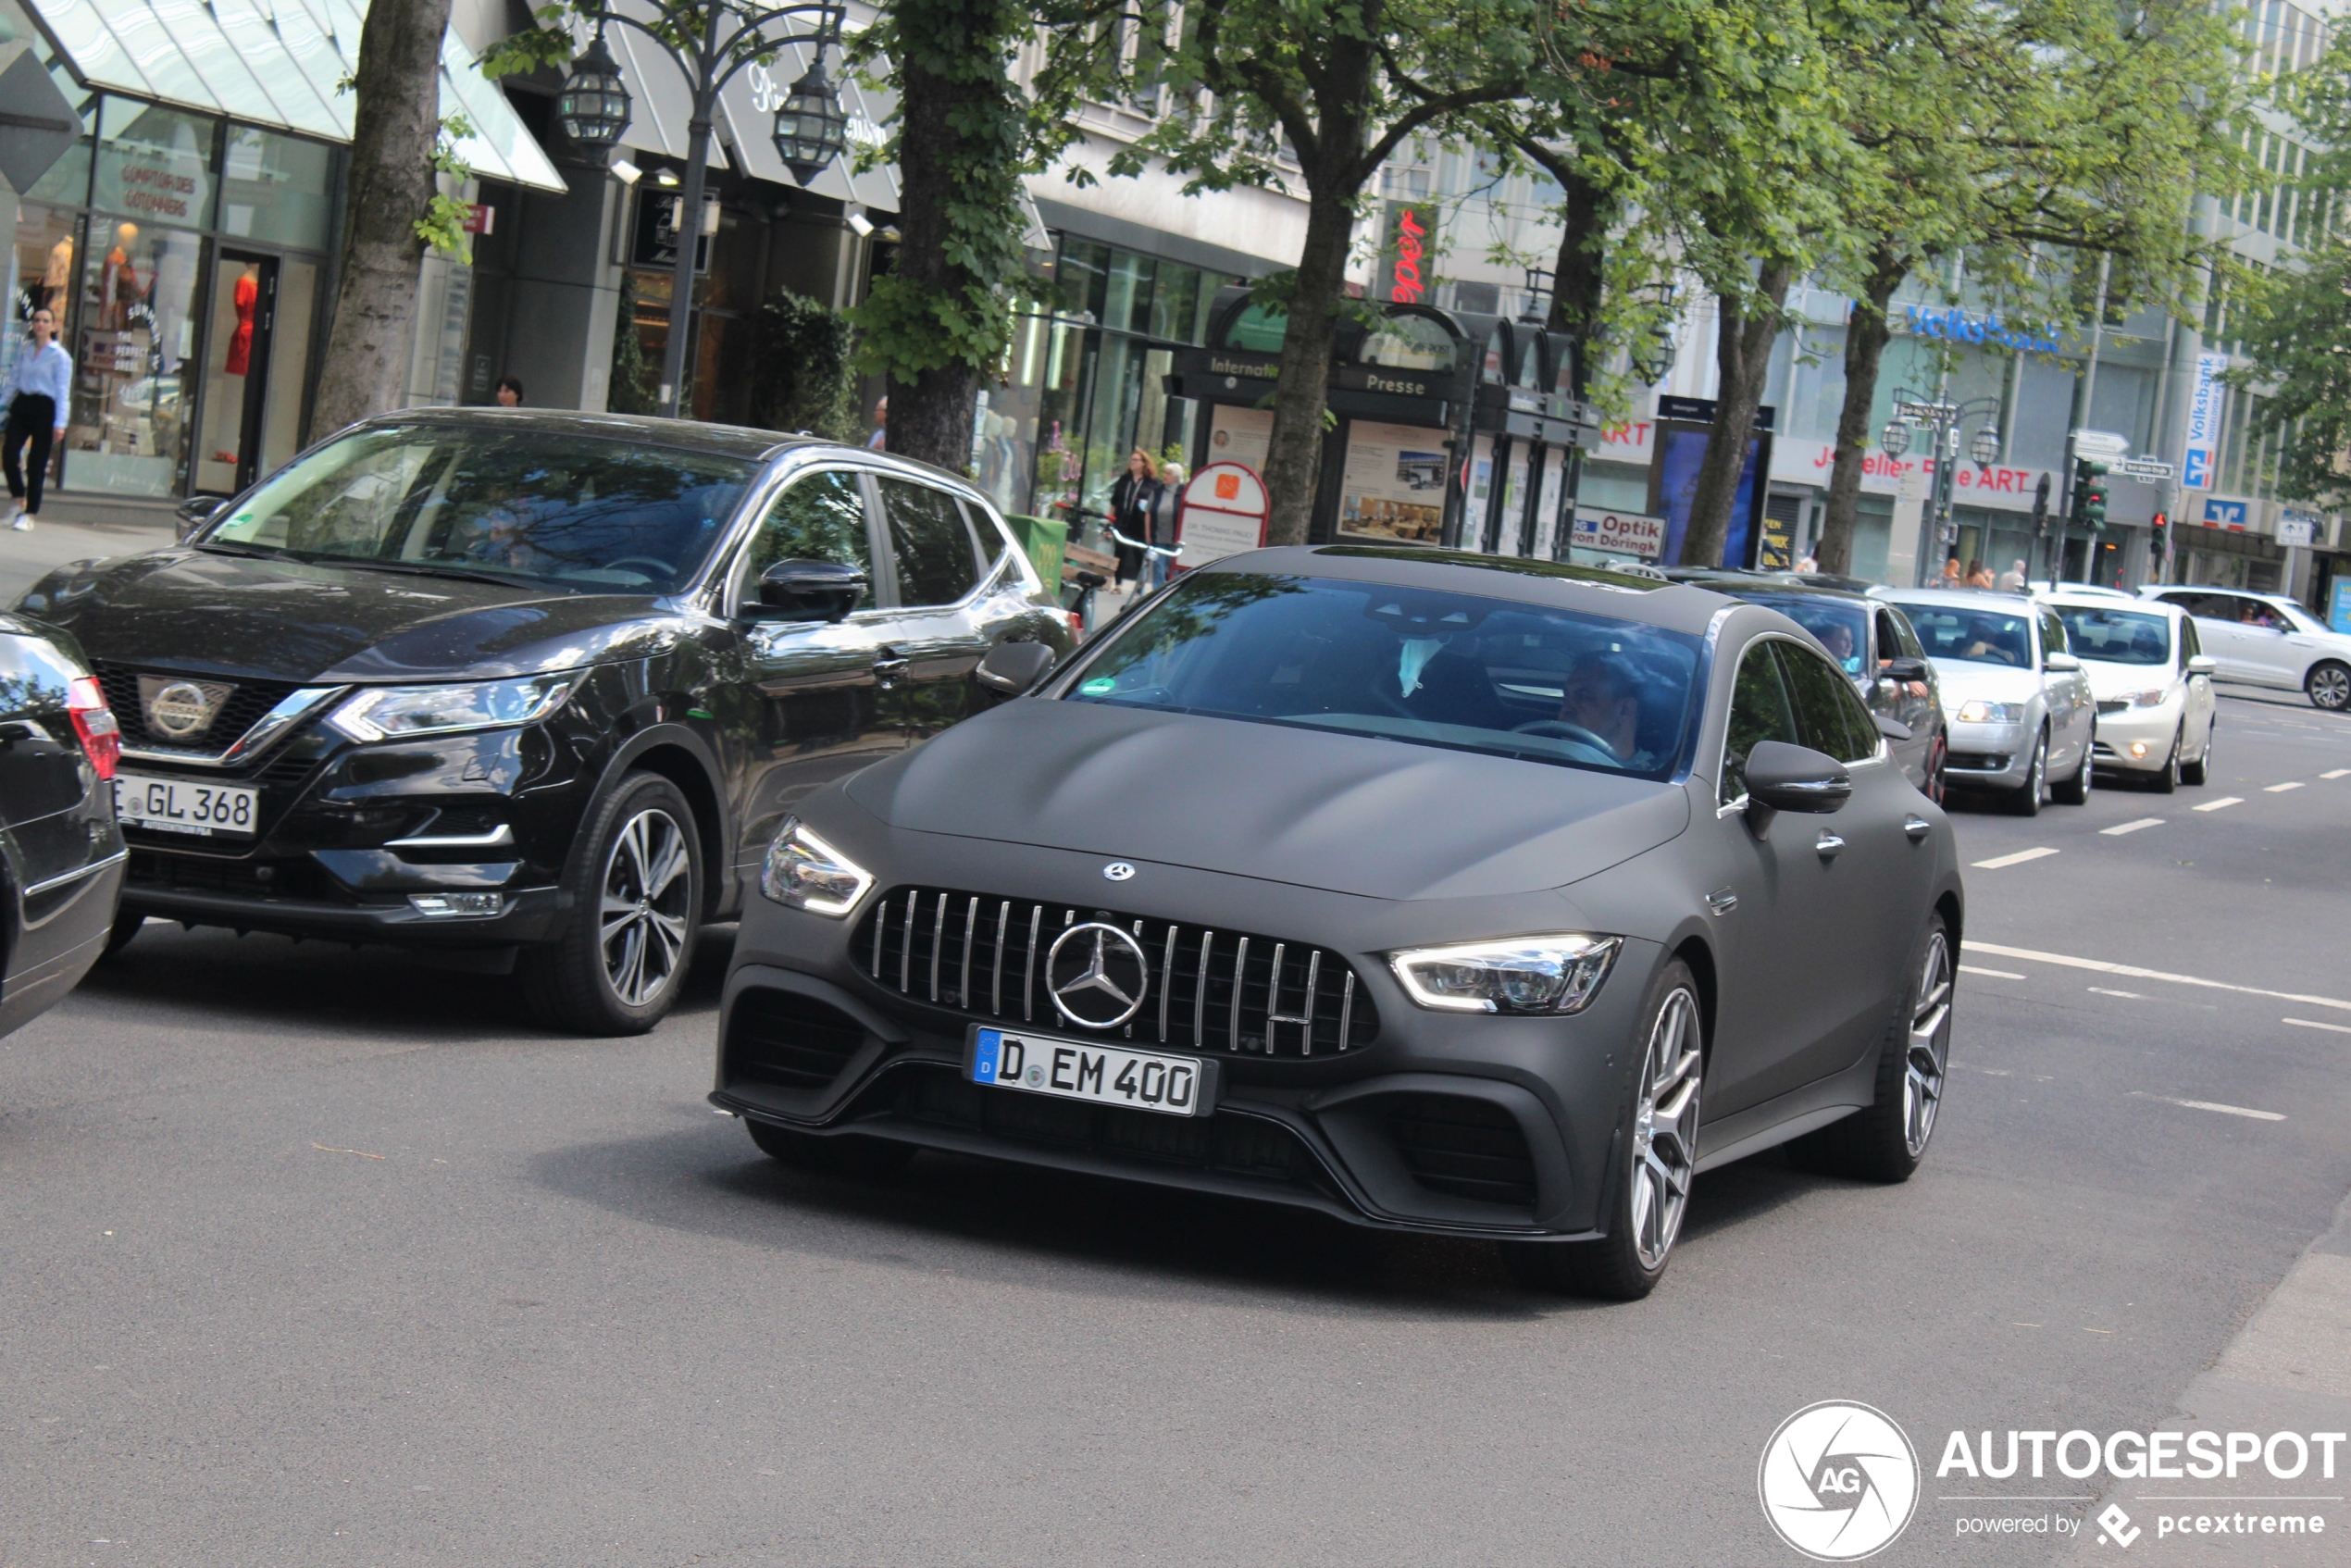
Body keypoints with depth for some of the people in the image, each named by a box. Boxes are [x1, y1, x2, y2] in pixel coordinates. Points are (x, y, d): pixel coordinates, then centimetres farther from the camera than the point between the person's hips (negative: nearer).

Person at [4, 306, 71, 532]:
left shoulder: (60, 356, -4)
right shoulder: (25, 352, 12)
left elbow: (63, 392, -6)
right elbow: (13, 382, 16)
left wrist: (59, 424, -12)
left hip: (44, 408, -4)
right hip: (21, 405, 4)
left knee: (36, 464, -1)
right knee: (9, 453, -13)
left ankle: (28, 515, 8)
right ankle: (18, 500, 7)